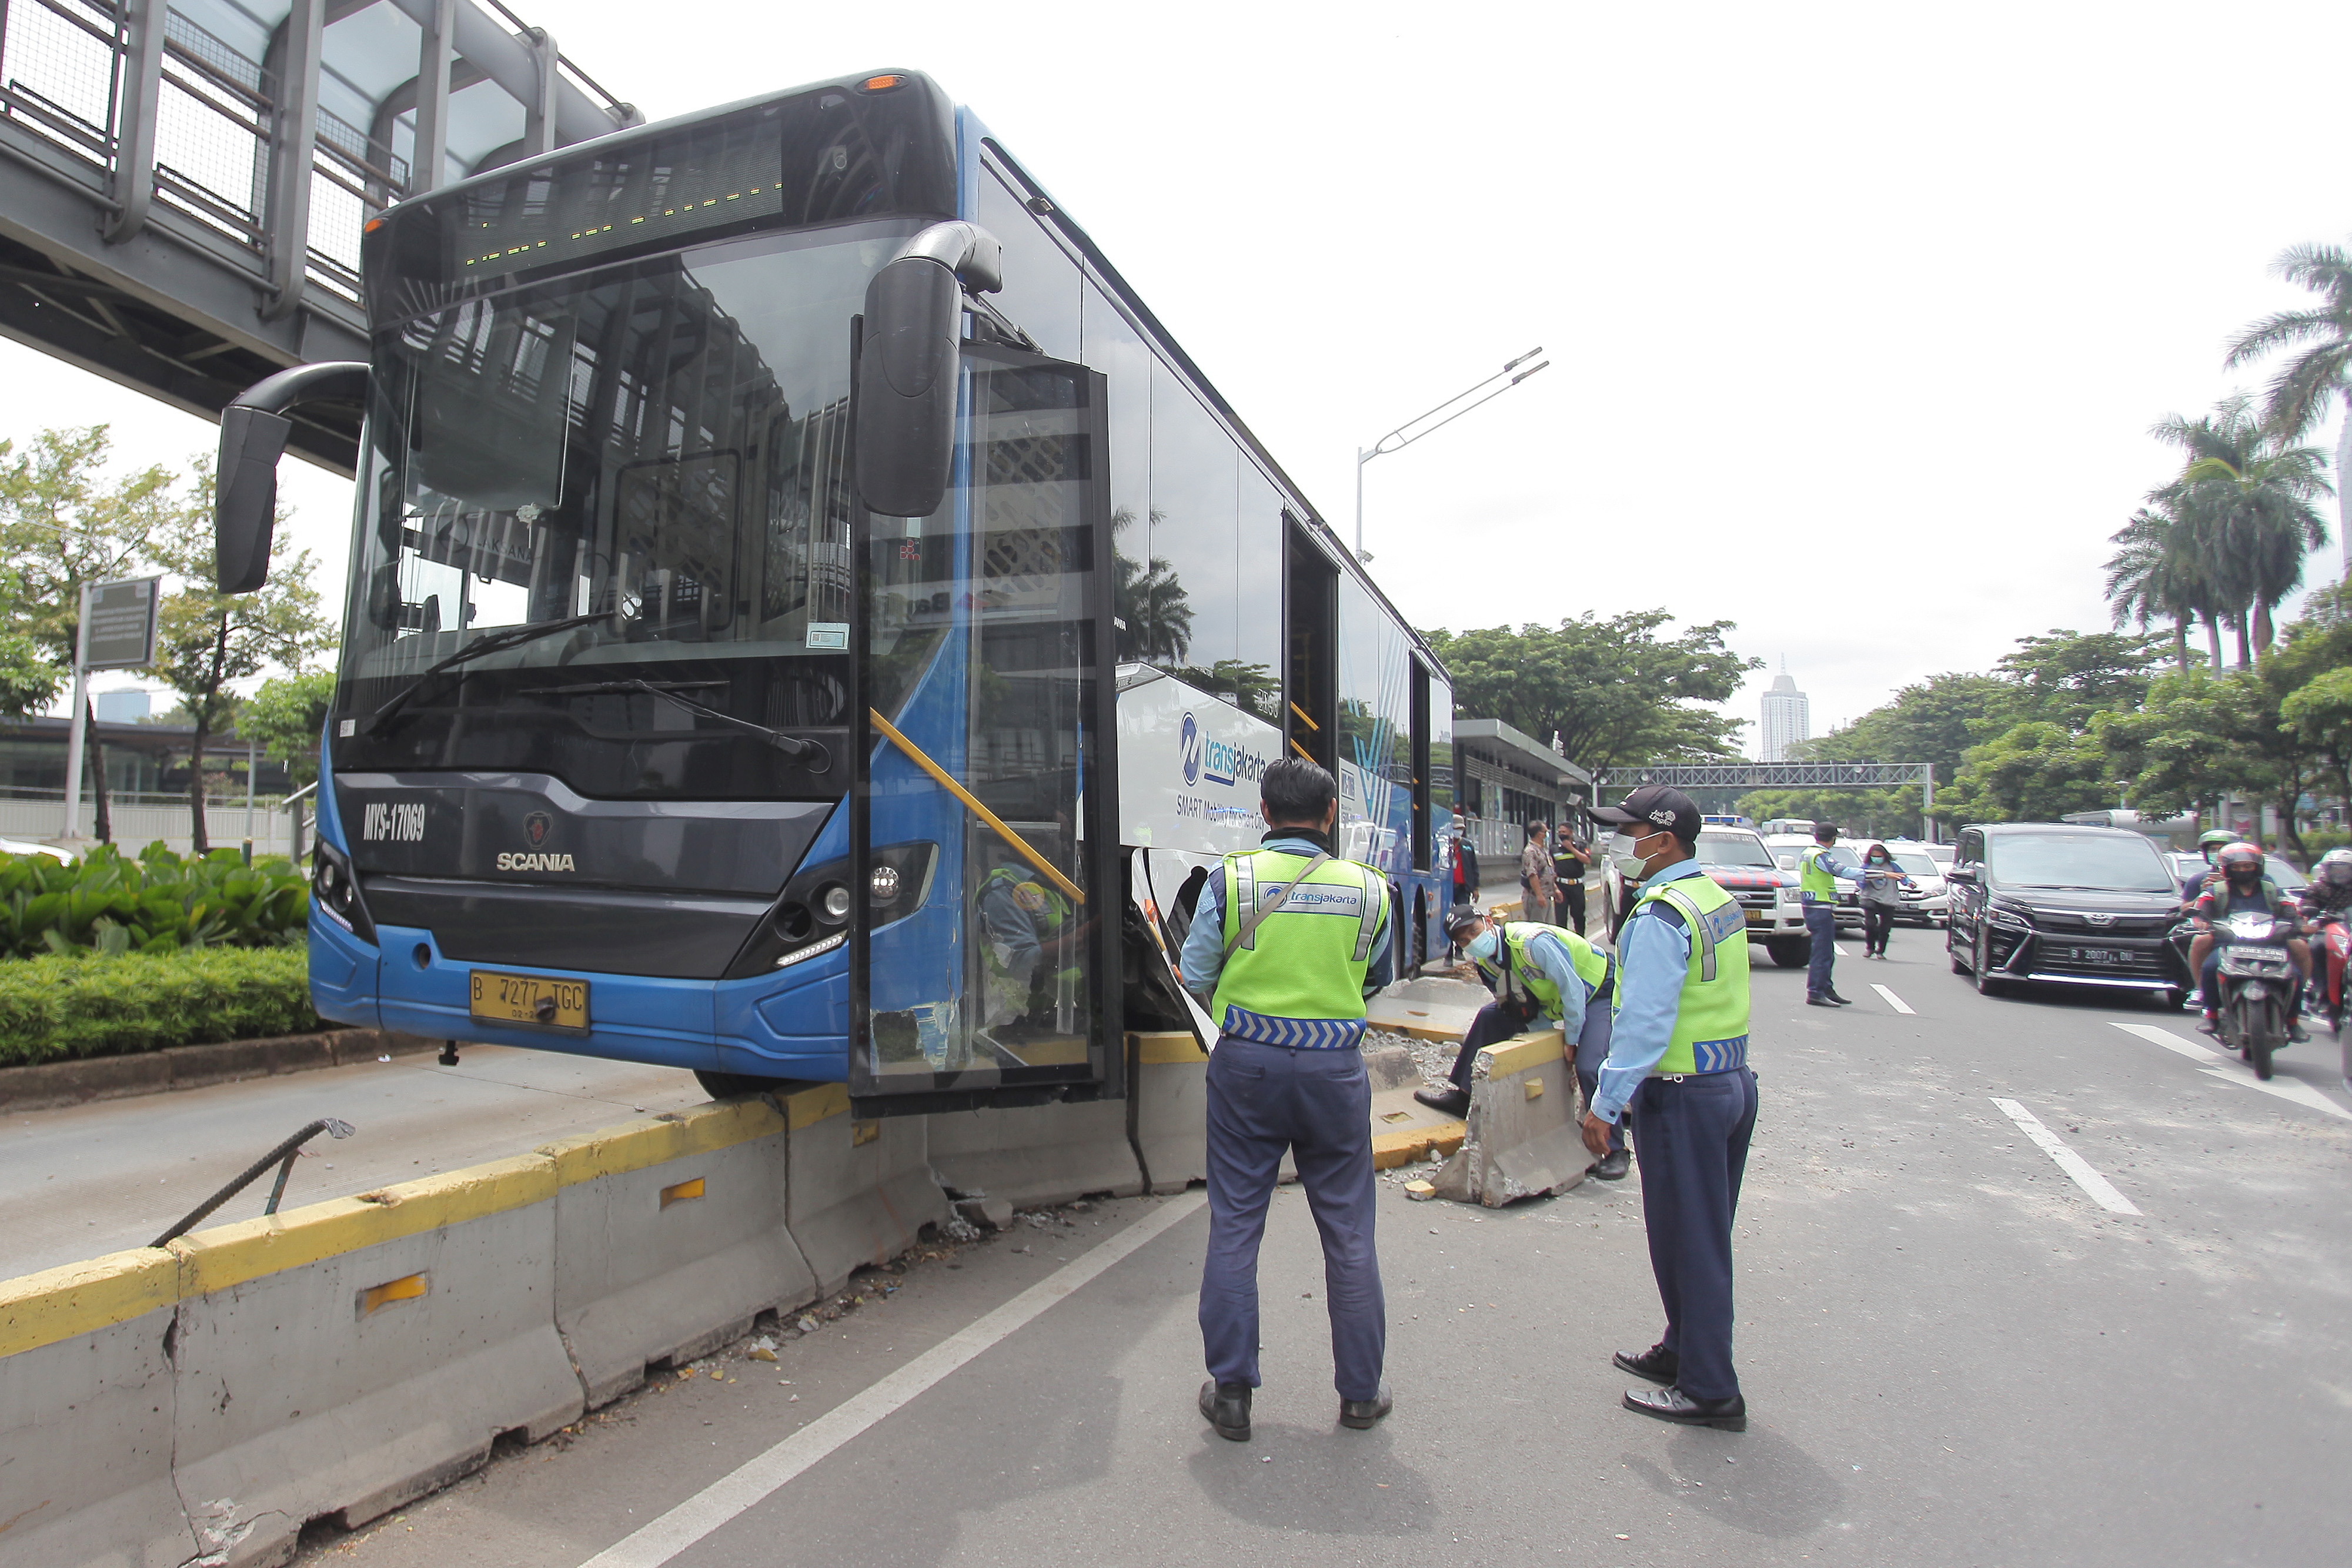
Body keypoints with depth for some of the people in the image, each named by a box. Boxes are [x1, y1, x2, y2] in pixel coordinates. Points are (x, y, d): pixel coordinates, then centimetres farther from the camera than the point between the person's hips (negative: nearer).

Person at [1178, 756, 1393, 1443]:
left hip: (1248, 1063, -1)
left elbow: (1196, 974, -2)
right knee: (1348, 1230, 14)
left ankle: (1231, 1393, 19)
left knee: (1234, 1225, 10)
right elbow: (1378, 979, 11)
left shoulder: (1231, 878, -7)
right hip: (1336, 1068, 1)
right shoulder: (1369, 888, -2)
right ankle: (1360, 1391, 26)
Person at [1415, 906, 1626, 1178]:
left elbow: (1573, 989, -29)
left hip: (1600, 991, -8)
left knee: (1589, 1067, -25)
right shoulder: (1484, 961, -9)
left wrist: (1571, 1041, -19)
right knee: (1490, 1016, 0)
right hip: (1551, 997, 8)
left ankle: (1614, 1150, -9)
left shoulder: (1533, 942, -35)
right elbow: (1508, 1002, 5)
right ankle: (1463, 1096, 10)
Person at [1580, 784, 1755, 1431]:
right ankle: (1684, 1352, 34)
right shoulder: (1719, 898, 10)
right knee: (1705, 1237, 20)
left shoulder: (1661, 915, -20)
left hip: (1684, 1096, -10)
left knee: (1687, 1243, 3)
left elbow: (1646, 1020, -24)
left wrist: (1606, 1103, -18)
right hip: (1735, 1081, 10)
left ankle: (1709, 1391, 14)